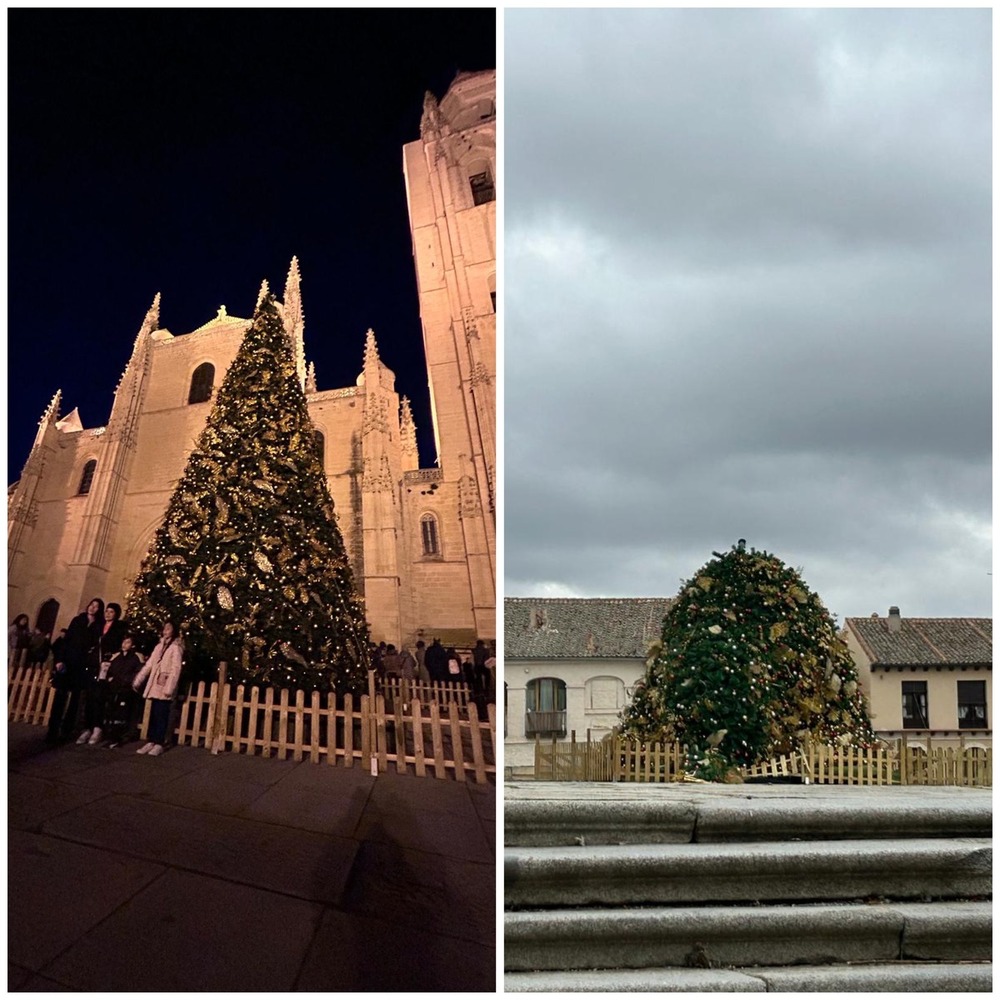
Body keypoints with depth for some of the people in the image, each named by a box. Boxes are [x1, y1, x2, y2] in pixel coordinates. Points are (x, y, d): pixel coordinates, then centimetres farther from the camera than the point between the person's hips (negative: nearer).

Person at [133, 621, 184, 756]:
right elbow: (149, 664, 16)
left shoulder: (176, 647, -5)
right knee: (153, 715, 8)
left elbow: (175, 669, -12)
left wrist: (169, 688, -19)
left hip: (164, 688, -6)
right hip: (155, 686, 6)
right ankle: (151, 741, 13)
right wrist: (138, 681, 10)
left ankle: (159, 743, 1)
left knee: (161, 716, -4)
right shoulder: (159, 646, 16)